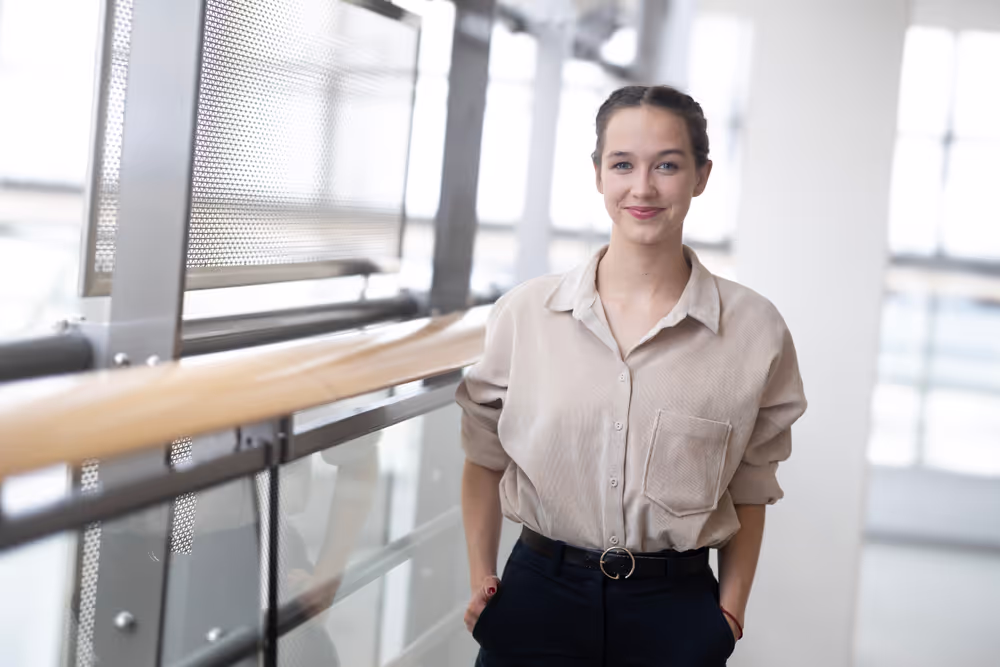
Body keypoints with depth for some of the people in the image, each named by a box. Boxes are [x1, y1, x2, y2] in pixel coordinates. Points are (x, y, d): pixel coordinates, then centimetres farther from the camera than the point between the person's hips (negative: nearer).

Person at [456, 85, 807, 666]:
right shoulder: (524, 313, -3)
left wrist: (731, 610, 0)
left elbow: (749, 490, 4)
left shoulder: (755, 330, -5)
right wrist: (481, 580, 3)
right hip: (538, 595, 1)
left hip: (674, 613, 0)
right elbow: (485, 459, 7)